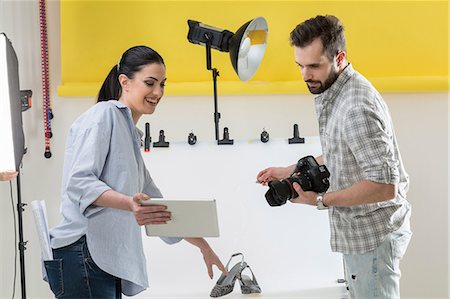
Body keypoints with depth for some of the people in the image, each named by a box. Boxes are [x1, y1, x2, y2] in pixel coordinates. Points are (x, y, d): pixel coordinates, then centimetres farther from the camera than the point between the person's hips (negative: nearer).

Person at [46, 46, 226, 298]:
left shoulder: (131, 136, 26)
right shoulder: (104, 114, -1)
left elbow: (157, 205, 32)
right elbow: (79, 181, -13)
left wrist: (203, 246, 33)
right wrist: (129, 204, -28)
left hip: (107, 262, 9)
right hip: (81, 253, -9)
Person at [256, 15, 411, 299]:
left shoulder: (356, 109, -27)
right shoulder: (331, 93, 5)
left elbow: (385, 186, -28)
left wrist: (319, 200, -23)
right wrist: (289, 171, 13)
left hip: (372, 235, -9)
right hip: (358, 230, 9)